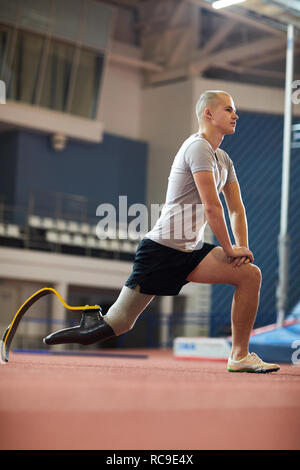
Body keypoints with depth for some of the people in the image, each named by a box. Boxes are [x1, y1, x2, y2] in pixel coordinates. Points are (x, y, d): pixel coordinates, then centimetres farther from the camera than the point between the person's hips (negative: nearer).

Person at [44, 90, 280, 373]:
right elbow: (212, 207, -18)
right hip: (162, 250, -9)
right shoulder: (198, 147, -12)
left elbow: (236, 208, 17)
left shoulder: (224, 159, 18)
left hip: (191, 252, 9)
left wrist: (242, 247, 1)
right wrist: (230, 250, -10)